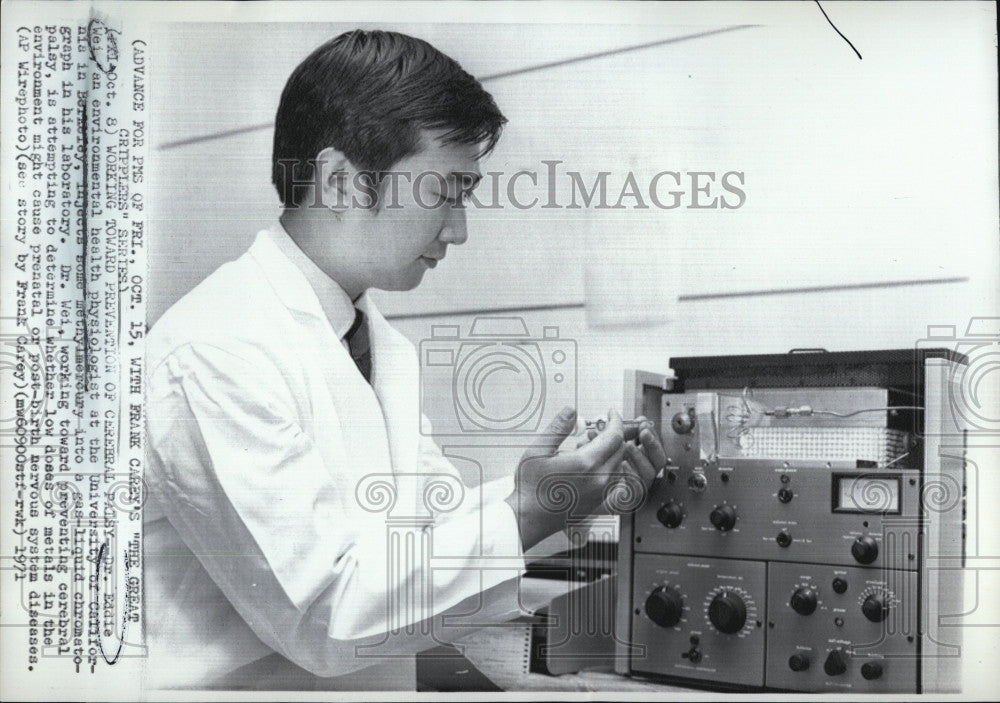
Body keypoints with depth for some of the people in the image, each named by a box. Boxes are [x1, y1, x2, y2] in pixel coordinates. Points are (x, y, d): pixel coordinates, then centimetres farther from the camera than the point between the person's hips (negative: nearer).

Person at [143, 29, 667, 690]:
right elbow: (322, 616, -19)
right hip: (249, 683, -6)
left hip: (381, 681, 6)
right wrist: (525, 516, -17)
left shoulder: (386, 345, 9)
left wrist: (549, 491, -2)